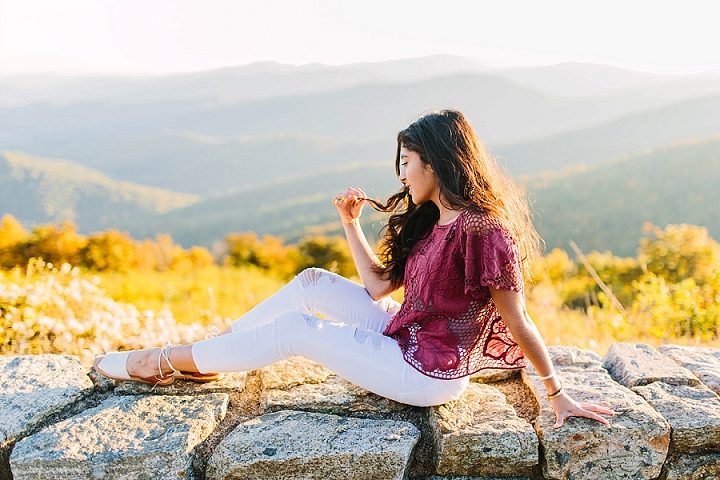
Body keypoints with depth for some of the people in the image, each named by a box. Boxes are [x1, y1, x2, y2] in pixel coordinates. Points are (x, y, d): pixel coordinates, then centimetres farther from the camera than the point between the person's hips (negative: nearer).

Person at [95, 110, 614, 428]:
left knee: (292, 329, -8)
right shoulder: (428, 221, 6)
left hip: (428, 373, -8)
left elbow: (519, 322, -17)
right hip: (404, 337, 8)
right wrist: (351, 222, 4)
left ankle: (167, 362, 9)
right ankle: (206, 354, 15)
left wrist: (560, 396, -12)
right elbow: (378, 286, 8)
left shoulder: (484, 232, -22)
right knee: (313, 282, 2)